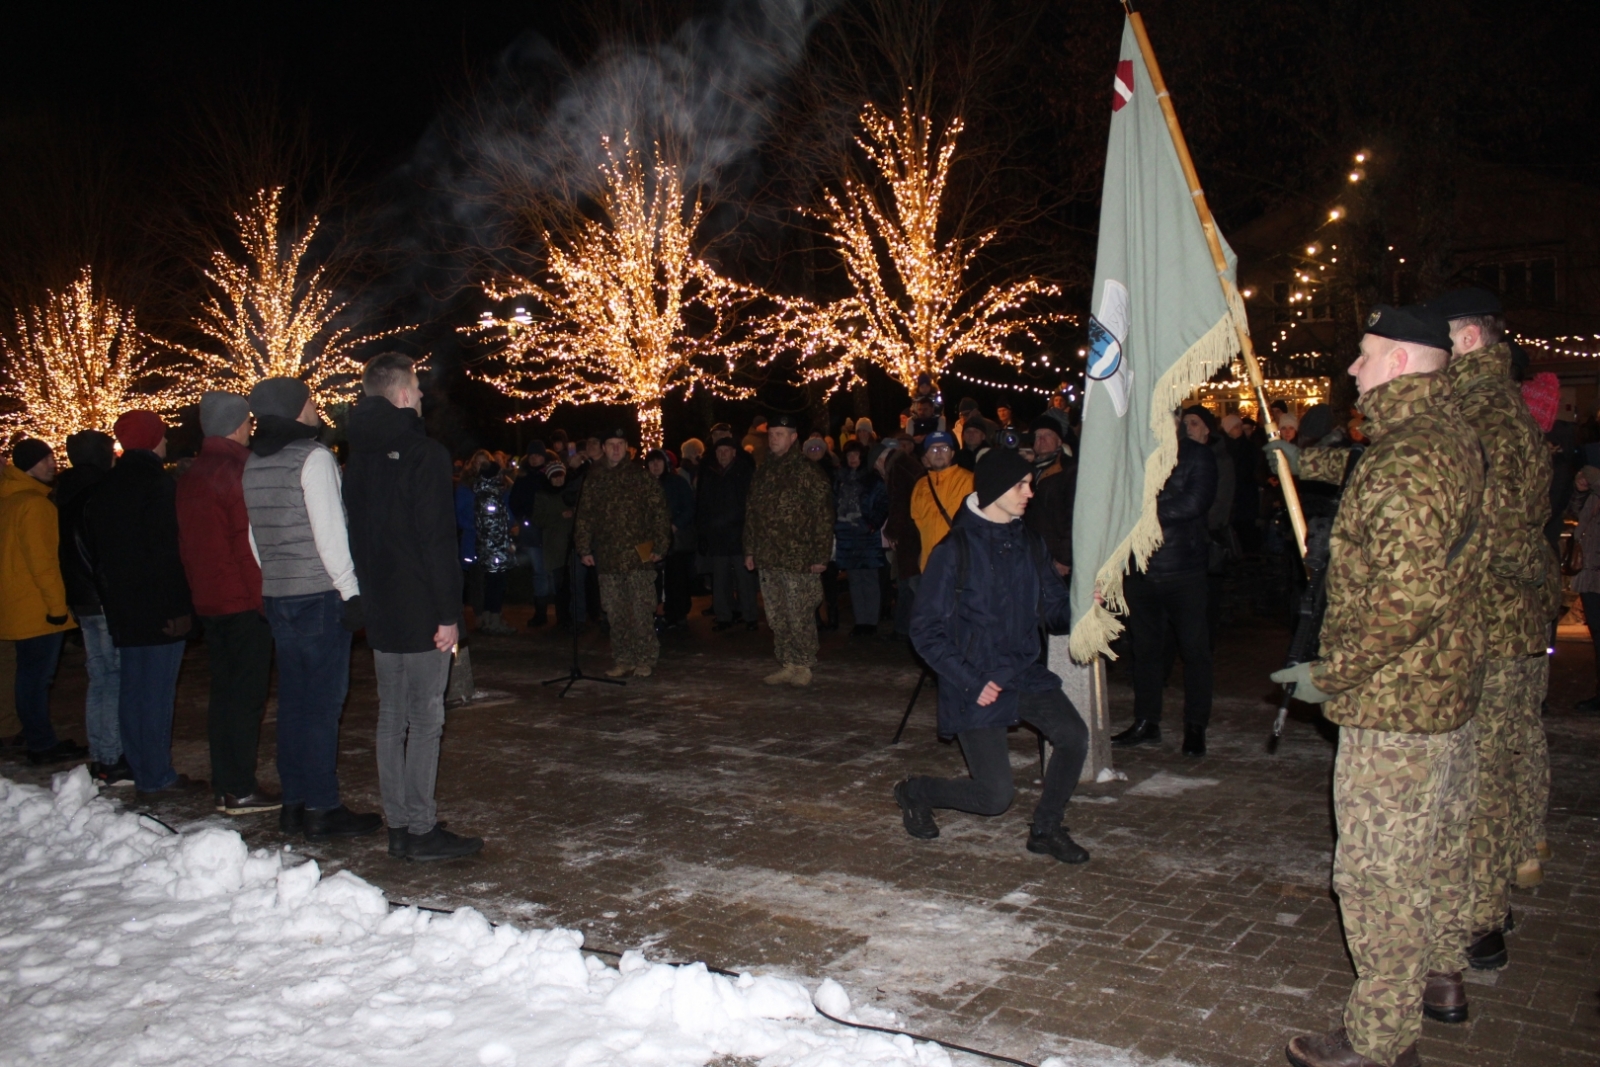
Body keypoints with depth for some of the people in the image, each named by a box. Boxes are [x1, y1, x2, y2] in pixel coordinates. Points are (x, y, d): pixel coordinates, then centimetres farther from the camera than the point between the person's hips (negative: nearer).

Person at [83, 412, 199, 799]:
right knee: (157, 691, -4)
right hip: (159, 607, -8)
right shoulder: (159, 484, -13)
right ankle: (157, 779, -1)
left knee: (132, 690, 12)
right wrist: (179, 607, -16)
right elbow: (167, 549, -18)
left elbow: (92, 548, 18)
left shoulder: (103, 489, 13)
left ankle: (145, 773, 19)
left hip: (122, 607, 8)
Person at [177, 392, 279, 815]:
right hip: (244, 601, -8)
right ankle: (240, 790, -2)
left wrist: (199, 590, 21)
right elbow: (249, 539, -17)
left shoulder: (190, 476, 13)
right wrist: (264, 596, -13)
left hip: (209, 601, 8)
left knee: (224, 690, 13)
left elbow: (187, 543, 17)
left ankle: (223, 783, 18)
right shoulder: (236, 471, -13)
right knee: (247, 693, -4)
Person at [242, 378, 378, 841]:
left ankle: (294, 803, 18)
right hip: (318, 594, -7)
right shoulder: (313, 457, -12)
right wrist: (351, 590, -12)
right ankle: (322, 808, 0)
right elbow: (330, 531, -16)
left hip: (276, 594, 7)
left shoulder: (253, 464, 11)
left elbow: (255, 534, 15)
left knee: (293, 699, 12)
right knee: (323, 701, -3)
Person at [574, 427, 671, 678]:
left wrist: (660, 546, -5)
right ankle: (622, 661, 15)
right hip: (607, 558, 4)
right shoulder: (593, 479, 12)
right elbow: (584, 516, 14)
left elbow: (660, 511, 0)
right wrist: (584, 548, 7)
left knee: (642, 611, -3)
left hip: (638, 555, -4)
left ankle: (646, 660, 5)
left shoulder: (640, 475, 1)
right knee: (616, 614, 7)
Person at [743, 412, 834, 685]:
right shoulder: (763, 472, 13)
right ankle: (786, 665, 20)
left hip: (799, 560, -6)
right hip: (768, 559, 6)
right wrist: (750, 550, 13)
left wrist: (821, 556, -13)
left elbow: (824, 515, -9)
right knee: (777, 617, 10)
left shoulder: (806, 471, -6)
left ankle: (803, 666, 12)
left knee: (800, 617, -2)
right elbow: (752, 512, 18)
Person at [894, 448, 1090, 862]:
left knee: (1074, 735, -21)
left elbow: (1054, 613, 9)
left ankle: (1046, 829, 4)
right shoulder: (953, 551, -12)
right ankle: (917, 792, 24)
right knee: (995, 797, -6)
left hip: (1025, 673, 5)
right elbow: (926, 632, -11)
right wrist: (971, 682, -18)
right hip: (975, 685, -5)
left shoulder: (1029, 544, 5)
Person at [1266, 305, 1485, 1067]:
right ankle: (1441, 976, 42)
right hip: (1450, 689, 11)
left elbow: (1405, 598, -31)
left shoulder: (1408, 465, -25)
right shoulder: (1452, 435, 8)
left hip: (1394, 705, -11)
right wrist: (1307, 460, 45)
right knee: (1438, 845, 24)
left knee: (1378, 871, 0)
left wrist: (1329, 674, -21)